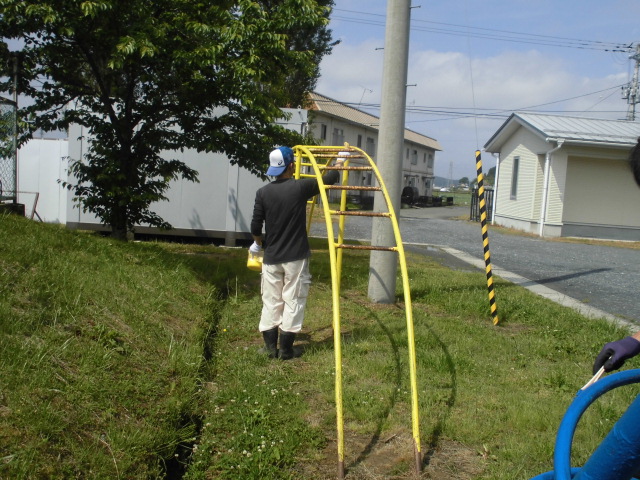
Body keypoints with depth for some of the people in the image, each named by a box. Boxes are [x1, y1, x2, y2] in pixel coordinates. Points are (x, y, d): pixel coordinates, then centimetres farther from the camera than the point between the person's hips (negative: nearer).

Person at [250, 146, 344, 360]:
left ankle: (270, 348, 12)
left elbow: (255, 227, 1)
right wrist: (340, 161, 25)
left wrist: (259, 243, 22)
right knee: (293, 301, 5)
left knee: (271, 302, 10)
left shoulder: (263, 192, -1)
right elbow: (329, 179, 6)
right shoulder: (301, 187, -8)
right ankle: (286, 349, 8)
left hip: (271, 257, 3)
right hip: (296, 257, -2)